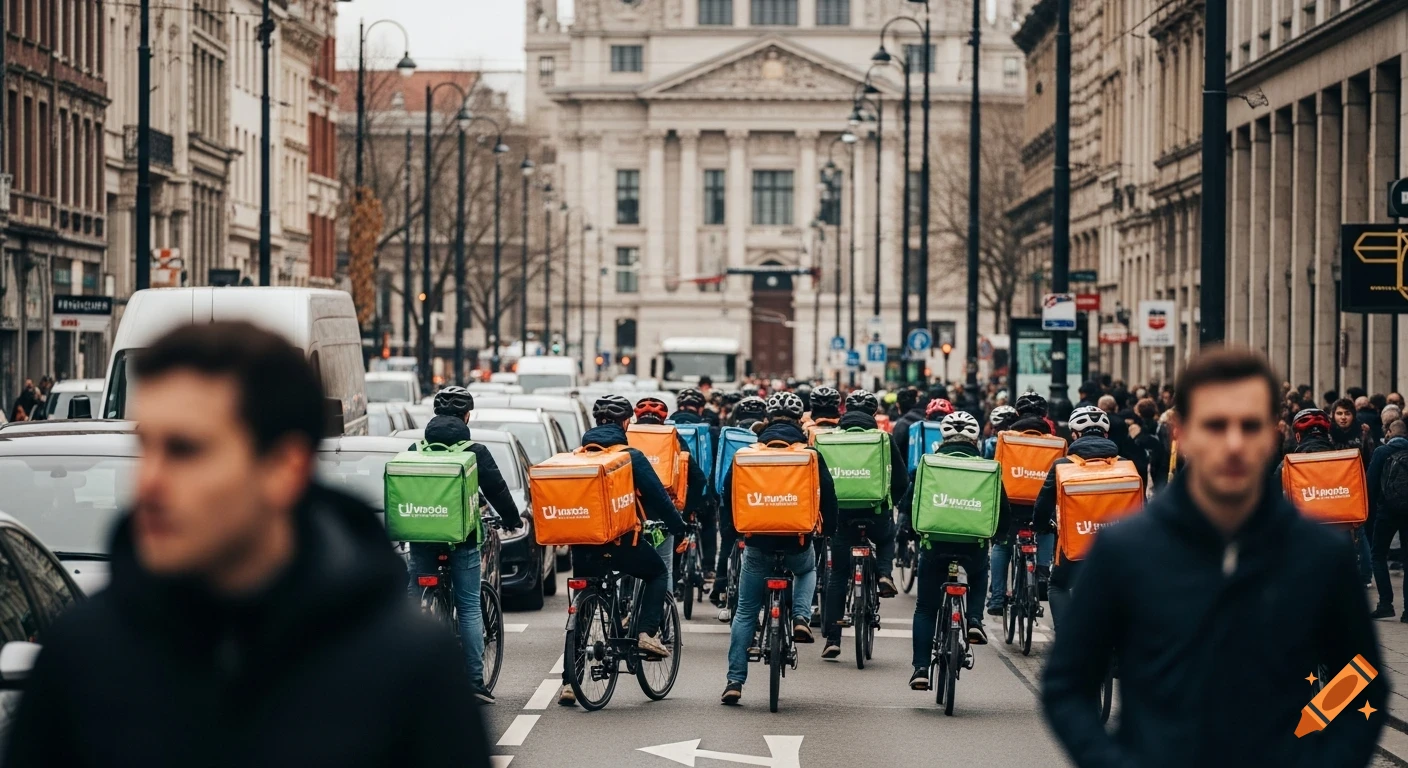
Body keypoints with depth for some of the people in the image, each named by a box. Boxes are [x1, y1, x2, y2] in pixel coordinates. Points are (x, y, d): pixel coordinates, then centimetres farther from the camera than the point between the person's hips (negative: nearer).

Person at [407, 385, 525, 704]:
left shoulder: (415, 450, 5)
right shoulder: (475, 452, -4)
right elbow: (497, 489, 1)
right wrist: (512, 519, 19)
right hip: (462, 537, -2)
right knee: (469, 609, 1)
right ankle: (475, 681, -1)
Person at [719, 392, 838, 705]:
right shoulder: (810, 453, -1)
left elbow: (728, 491, 6)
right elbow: (827, 494, 1)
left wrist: (731, 526, 22)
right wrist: (829, 528, 18)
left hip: (758, 540, 0)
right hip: (797, 539, 0)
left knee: (745, 612, 10)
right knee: (807, 571, 36)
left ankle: (735, 681, 2)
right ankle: (801, 617, 7)